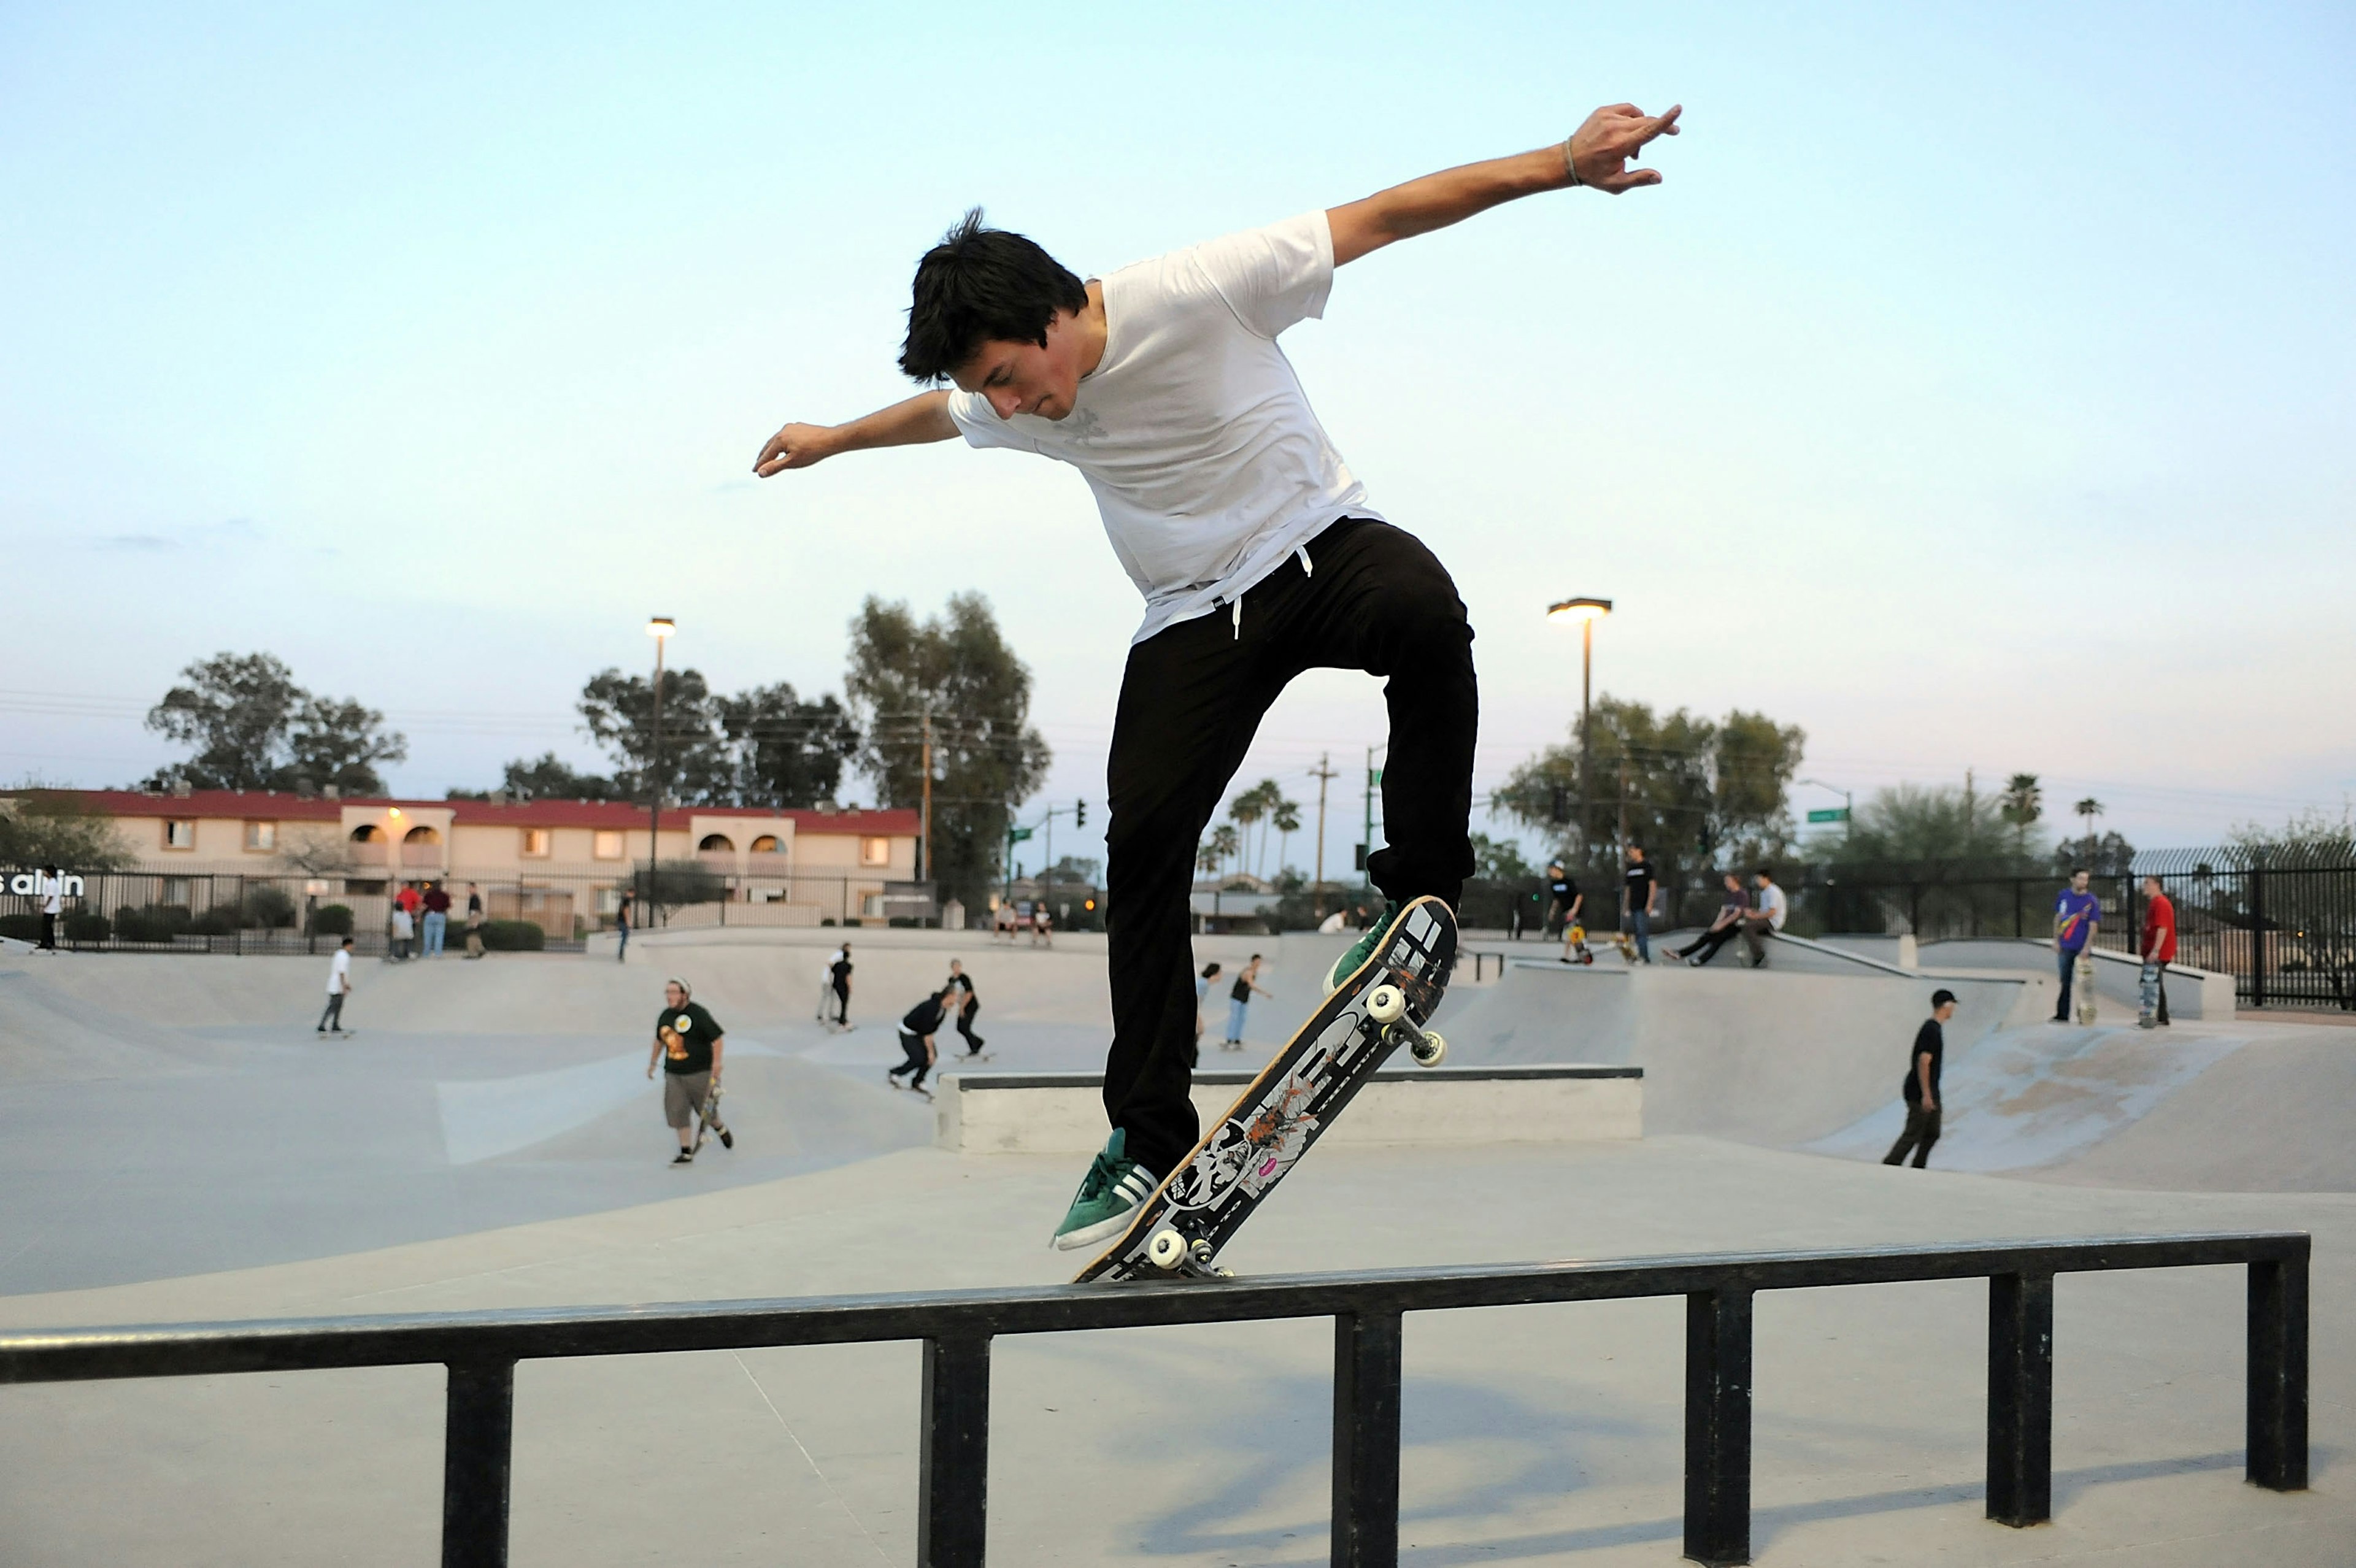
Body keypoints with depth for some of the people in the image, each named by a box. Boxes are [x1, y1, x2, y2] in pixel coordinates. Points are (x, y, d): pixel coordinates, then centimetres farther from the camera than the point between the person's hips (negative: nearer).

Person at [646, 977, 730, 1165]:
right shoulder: (665, 1016, 7)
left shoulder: (698, 1014, -13)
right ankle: (686, 1153, 4)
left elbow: (718, 1038, -12)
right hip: (673, 1074, 5)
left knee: (705, 1109, 4)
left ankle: (721, 1129, 36)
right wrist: (653, 1062, 28)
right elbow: (659, 1039, 25)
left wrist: (716, 1062, -19)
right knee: (678, 1112, -2)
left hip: (700, 1072, -5)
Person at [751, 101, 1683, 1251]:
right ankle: (1148, 1142, 0)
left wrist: (1560, 164, -24)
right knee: (1142, 839, -11)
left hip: (1318, 543, -4)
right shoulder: (1003, 403, -3)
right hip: (1194, 615, 4)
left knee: (1425, 612, -40)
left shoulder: (1203, 291, -21)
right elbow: (930, 412, 22)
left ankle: (1418, 898, -22)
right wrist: (833, 439, 39)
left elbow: (1380, 216, -19)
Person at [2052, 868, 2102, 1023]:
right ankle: (2062, 1014, 15)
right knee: (2065, 982, 9)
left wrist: (2086, 947, -16)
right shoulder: (2064, 895, 4)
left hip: (2082, 948, -3)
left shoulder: (2092, 901, -6)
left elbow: (2093, 926, -8)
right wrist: (2056, 941, 5)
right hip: (2065, 946, 3)